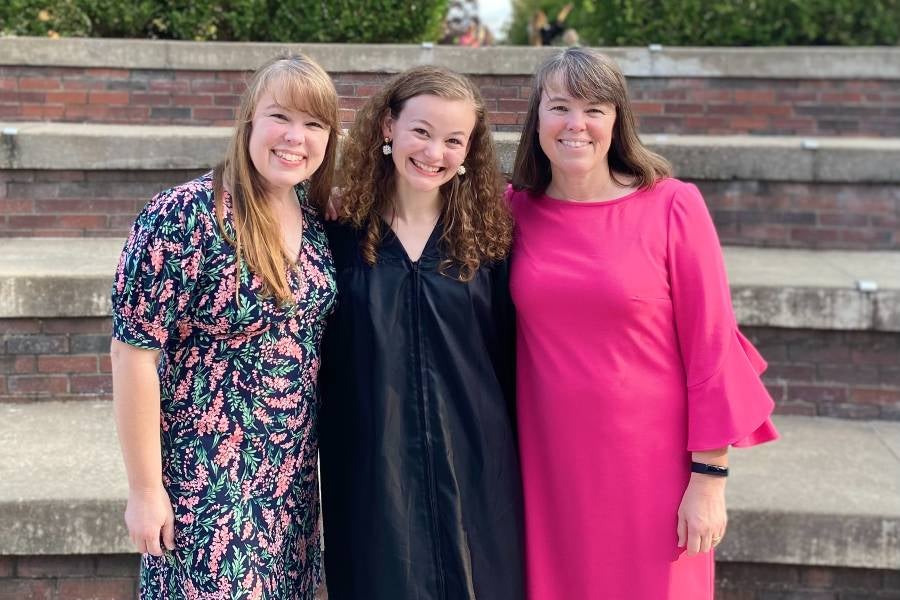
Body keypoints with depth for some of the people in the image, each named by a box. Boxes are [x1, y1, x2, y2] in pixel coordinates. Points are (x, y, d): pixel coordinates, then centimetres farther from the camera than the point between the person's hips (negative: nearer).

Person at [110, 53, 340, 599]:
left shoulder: (314, 220, 1)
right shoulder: (187, 216, -18)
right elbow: (134, 353, -17)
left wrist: (303, 460, 10)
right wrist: (145, 488, -15)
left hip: (294, 476, 6)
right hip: (204, 477, -6)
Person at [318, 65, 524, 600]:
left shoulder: (487, 239, 2)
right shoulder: (344, 237, 0)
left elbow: (509, 364, 5)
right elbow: (323, 364, 4)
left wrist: (518, 470, 4)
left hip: (474, 473, 1)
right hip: (370, 475, 0)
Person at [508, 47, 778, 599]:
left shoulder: (672, 208, -9)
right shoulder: (516, 211, 1)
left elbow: (711, 347, -8)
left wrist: (709, 477, -9)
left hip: (651, 465, -2)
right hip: (548, 464, 3)